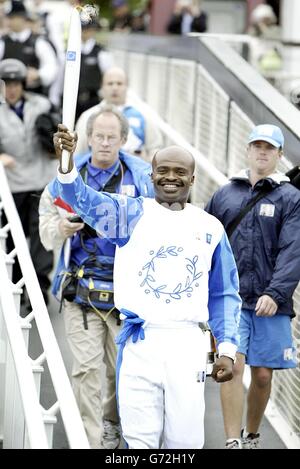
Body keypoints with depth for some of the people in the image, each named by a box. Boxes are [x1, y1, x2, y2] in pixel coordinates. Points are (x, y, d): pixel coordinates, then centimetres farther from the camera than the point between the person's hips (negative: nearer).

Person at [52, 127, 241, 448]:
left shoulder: (210, 229, 10)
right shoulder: (133, 214, 2)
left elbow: (224, 295, 17)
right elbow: (84, 200, -15)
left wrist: (227, 349, 9)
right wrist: (66, 163, -35)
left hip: (187, 345, 2)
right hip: (139, 343, -2)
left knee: (186, 440, 4)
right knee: (140, 438, 2)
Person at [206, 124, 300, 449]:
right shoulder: (226, 194, 11)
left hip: (270, 303, 0)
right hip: (231, 299, 0)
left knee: (263, 374, 5)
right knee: (233, 365, -13)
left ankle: (251, 438, 25)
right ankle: (233, 443, -13)